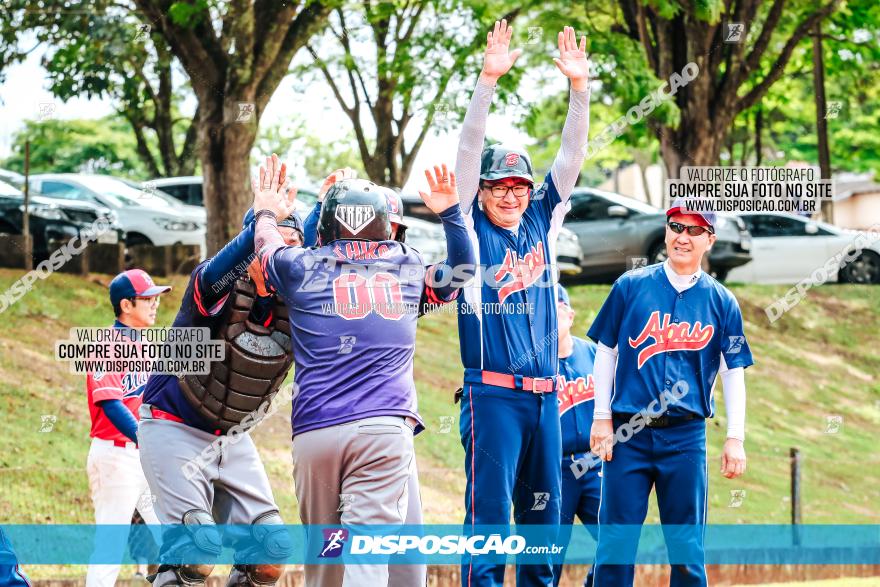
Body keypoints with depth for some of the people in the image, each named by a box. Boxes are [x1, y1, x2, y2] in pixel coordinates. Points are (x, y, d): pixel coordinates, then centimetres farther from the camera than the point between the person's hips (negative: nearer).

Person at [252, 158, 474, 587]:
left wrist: (266, 213, 51)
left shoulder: (302, 268, 10)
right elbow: (460, 274, 29)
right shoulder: (409, 268, 11)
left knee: (324, 551, 10)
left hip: (313, 430, 1)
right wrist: (450, 213, 37)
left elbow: (267, 250, 32)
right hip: (382, 427, -1)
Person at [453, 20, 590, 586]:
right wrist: (487, 81, -17)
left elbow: (571, 157, 7)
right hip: (492, 393, -5)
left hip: (545, 395, 5)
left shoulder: (542, 222, 13)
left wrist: (580, 86, -4)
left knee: (544, 514, 8)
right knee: (490, 510, -8)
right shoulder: (472, 227, 2)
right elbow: (469, 153, -8)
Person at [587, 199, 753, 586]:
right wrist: (601, 419, 2)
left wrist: (735, 438, 0)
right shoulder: (631, 286, 5)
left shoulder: (721, 302, 6)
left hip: (686, 437, 0)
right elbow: (606, 352, 8)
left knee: (687, 549, 1)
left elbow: (734, 372, 7)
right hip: (628, 433, 0)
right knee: (615, 541, -2)